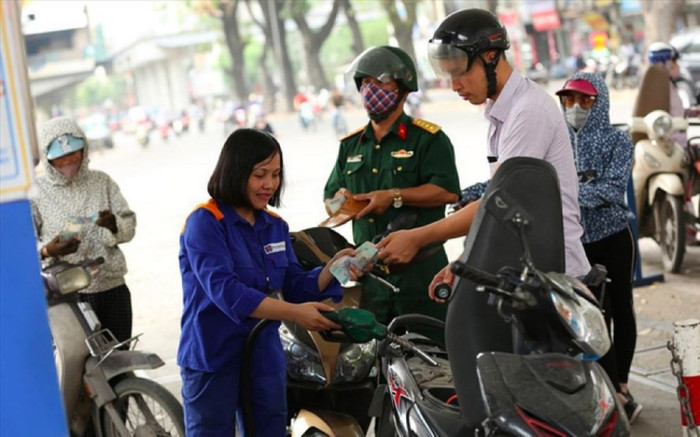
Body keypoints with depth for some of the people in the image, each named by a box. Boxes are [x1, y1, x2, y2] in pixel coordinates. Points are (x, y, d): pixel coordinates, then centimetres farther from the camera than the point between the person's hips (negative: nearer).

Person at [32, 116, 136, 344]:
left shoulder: (102, 182, 9)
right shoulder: (36, 193, 0)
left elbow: (129, 226, 8)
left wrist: (114, 224, -16)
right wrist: (47, 251, -24)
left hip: (112, 288, 4)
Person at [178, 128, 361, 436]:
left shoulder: (275, 226, 8)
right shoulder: (205, 223, -14)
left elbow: (296, 288, 6)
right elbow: (225, 291, -25)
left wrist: (333, 267, -14)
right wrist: (294, 313, -32)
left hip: (266, 358, 6)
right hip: (213, 361, -6)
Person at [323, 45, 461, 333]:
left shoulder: (428, 138, -1)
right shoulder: (350, 145, 18)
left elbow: (448, 191, -13)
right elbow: (331, 197, 19)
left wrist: (395, 197, -20)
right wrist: (341, 201, -5)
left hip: (420, 269, -5)